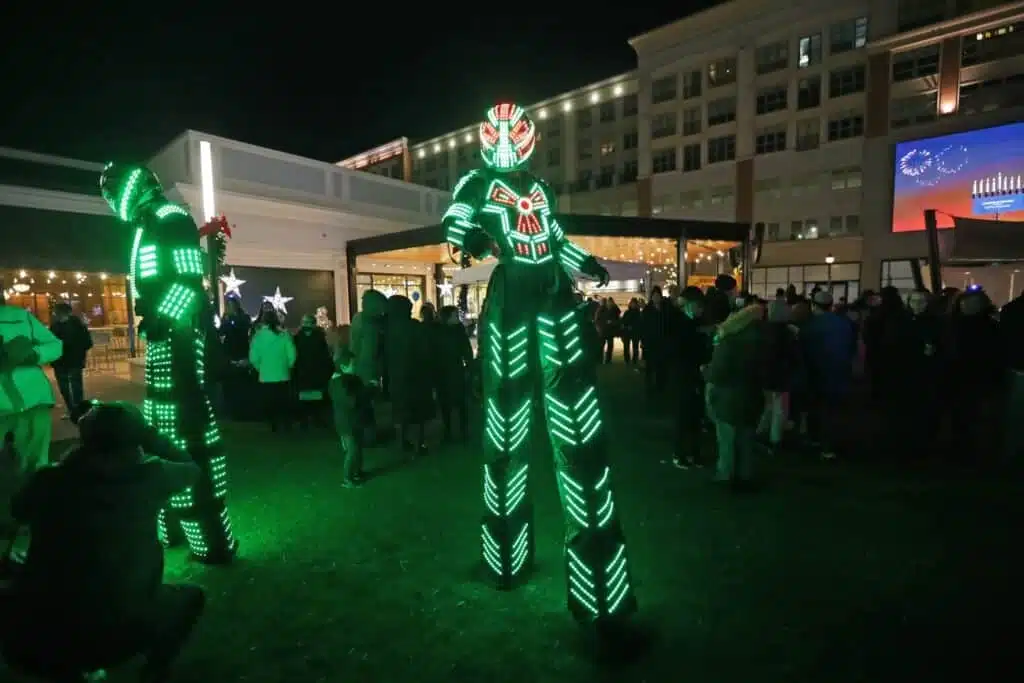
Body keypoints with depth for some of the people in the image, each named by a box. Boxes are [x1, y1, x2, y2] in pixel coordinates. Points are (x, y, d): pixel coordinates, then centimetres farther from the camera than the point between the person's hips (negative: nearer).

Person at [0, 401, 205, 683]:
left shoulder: (49, 480, -2)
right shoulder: (149, 477, -8)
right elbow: (191, 467, 14)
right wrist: (144, 431, 19)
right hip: (113, 634, -2)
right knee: (190, 597, 25)